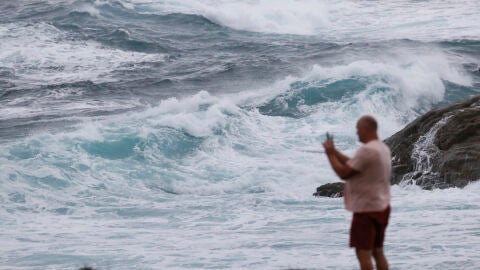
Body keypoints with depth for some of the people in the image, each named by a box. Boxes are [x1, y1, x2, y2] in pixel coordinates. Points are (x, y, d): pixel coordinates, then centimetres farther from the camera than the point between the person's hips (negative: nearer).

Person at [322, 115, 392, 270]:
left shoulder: (367, 150, -20)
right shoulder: (383, 148, 11)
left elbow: (343, 173, -18)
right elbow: (353, 165, 17)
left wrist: (330, 154, -6)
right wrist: (335, 152, 15)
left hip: (366, 209, -10)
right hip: (381, 207, 10)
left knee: (363, 253, -6)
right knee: (378, 252, 15)